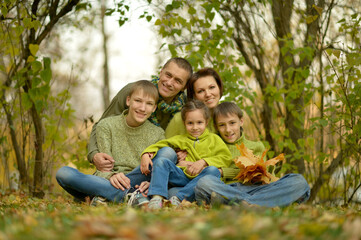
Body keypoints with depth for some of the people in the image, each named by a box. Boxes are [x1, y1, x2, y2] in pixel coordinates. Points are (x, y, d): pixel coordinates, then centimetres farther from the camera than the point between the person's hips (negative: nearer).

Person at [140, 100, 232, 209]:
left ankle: (180, 198, -37)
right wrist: (146, 154, -12)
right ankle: (157, 197, -37)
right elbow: (162, 143, 7)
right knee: (161, 161, -19)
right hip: (182, 175, 2)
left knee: (213, 170, -33)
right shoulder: (181, 139, 21)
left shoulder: (214, 139, 16)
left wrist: (204, 162, -10)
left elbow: (226, 158, 2)